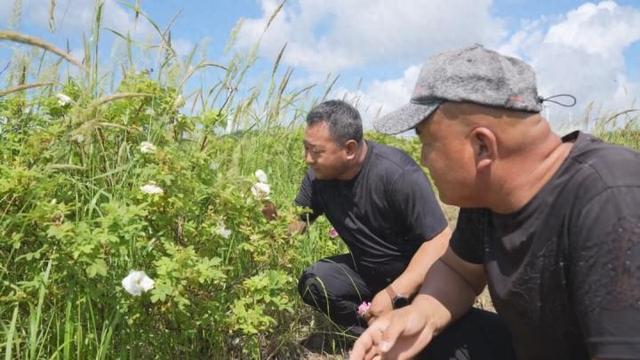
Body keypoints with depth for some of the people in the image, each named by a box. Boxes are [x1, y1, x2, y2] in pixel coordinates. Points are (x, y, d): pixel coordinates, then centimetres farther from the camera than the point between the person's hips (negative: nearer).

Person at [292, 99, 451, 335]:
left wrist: (394, 294, -33)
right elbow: (296, 223, 0)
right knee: (312, 283, -16)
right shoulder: (318, 176, -10)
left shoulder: (397, 173, -29)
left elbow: (440, 239, -28)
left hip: (417, 274, -5)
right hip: (367, 271, 6)